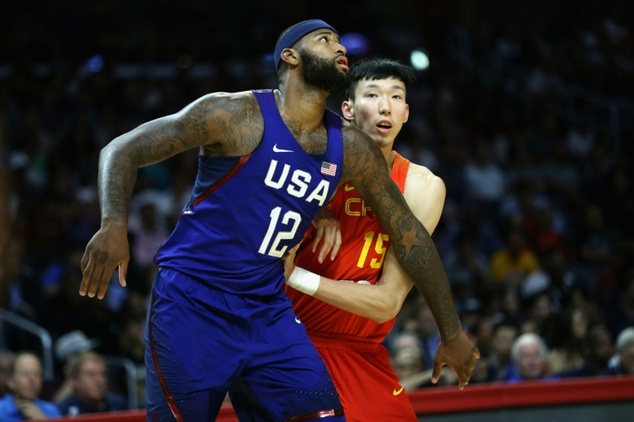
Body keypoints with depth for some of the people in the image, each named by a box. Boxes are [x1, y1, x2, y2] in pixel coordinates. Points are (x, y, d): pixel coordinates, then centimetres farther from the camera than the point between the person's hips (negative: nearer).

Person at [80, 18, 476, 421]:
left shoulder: (352, 148, 4)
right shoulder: (237, 114, -11)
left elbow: (410, 235, 13)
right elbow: (123, 150, -10)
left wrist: (452, 332, 14)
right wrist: (114, 223, -30)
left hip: (268, 310, 5)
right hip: (192, 302, -5)